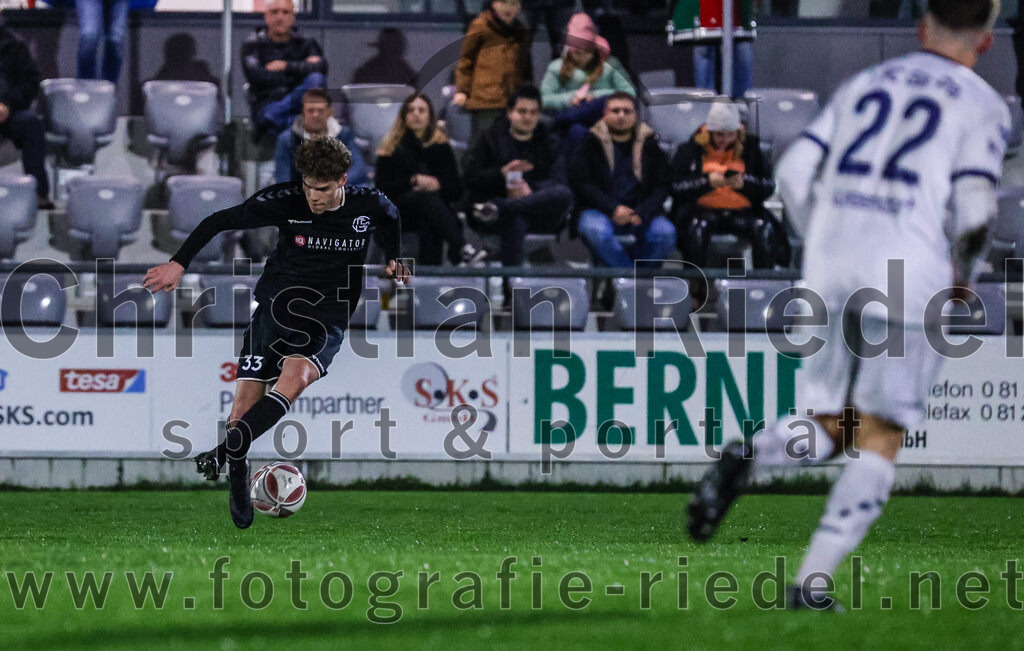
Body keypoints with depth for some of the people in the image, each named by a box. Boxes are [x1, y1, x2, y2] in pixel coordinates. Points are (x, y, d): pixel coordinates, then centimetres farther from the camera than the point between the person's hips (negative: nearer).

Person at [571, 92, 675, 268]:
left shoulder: (650, 144, 11)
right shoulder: (591, 143, 6)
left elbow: (662, 186, 6)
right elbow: (581, 183, -2)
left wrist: (642, 213, -13)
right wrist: (613, 208, -15)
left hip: (642, 212, 2)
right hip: (600, 210, -2)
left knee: (665, 232, -29)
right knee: (596, 231, -37)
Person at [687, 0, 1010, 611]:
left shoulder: (863, 85, 17)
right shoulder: (982, 105, 4)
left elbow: (794, 172, 9)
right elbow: (974, 204, -9)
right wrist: (961, 277, 9)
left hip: (831, 271, 4)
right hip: (912, 281, -4)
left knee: (829, 428, 16)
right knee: (880, 441, 5)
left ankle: (745, 456, -17)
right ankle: (812, 582, -7)